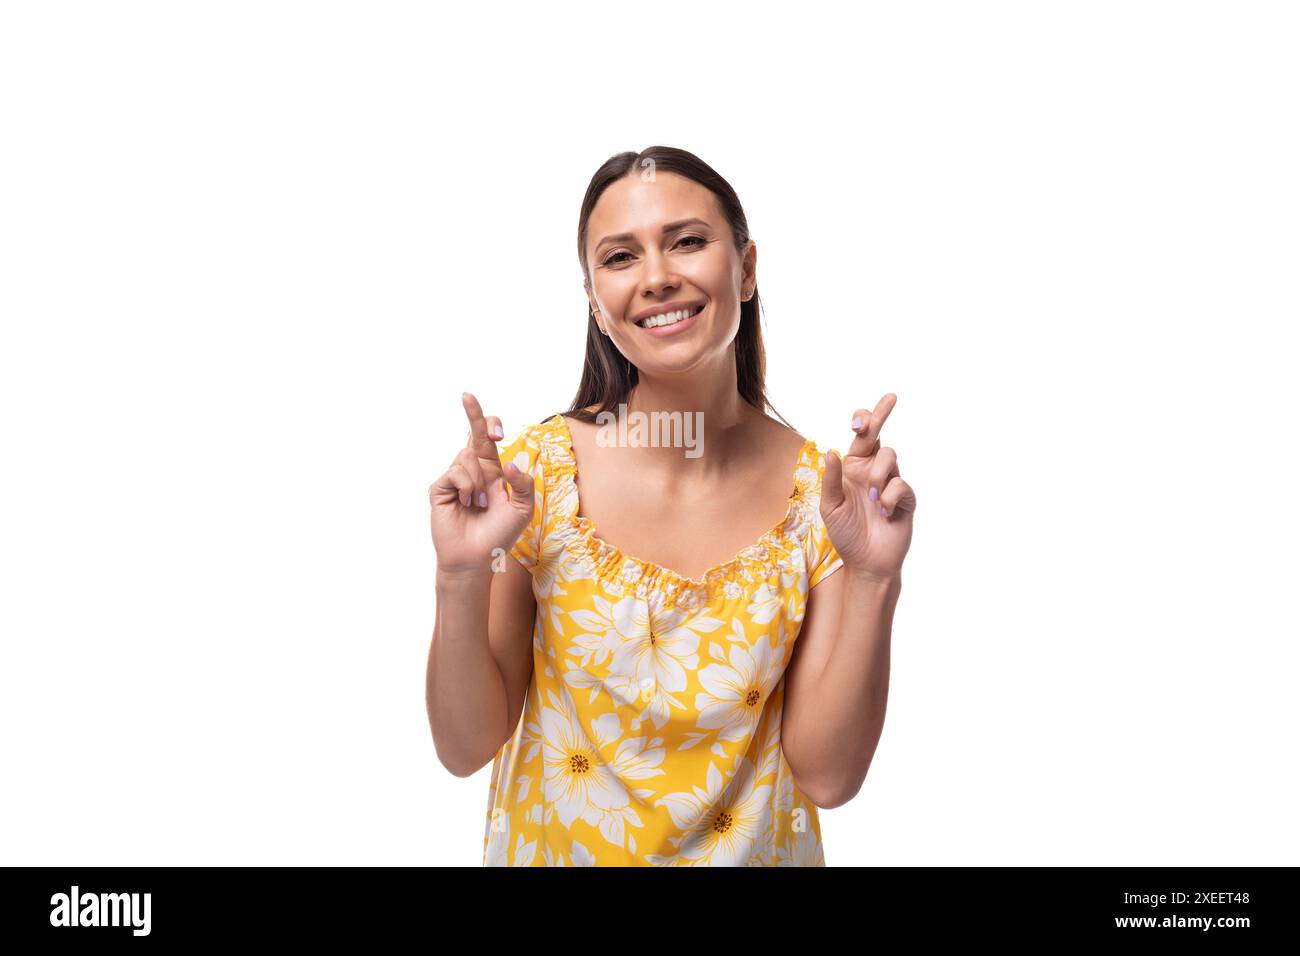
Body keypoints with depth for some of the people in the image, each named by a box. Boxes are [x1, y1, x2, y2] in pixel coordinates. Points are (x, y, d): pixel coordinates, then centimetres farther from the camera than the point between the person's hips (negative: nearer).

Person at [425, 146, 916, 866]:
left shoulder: (821, 488, -15)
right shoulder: (536, 469, -17)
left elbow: (827, 776, -15)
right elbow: (465, 748, -13)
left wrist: (873, 581, -27)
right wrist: (462, 579, -28)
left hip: (752, 852, 1)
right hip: (550, 847, 0)